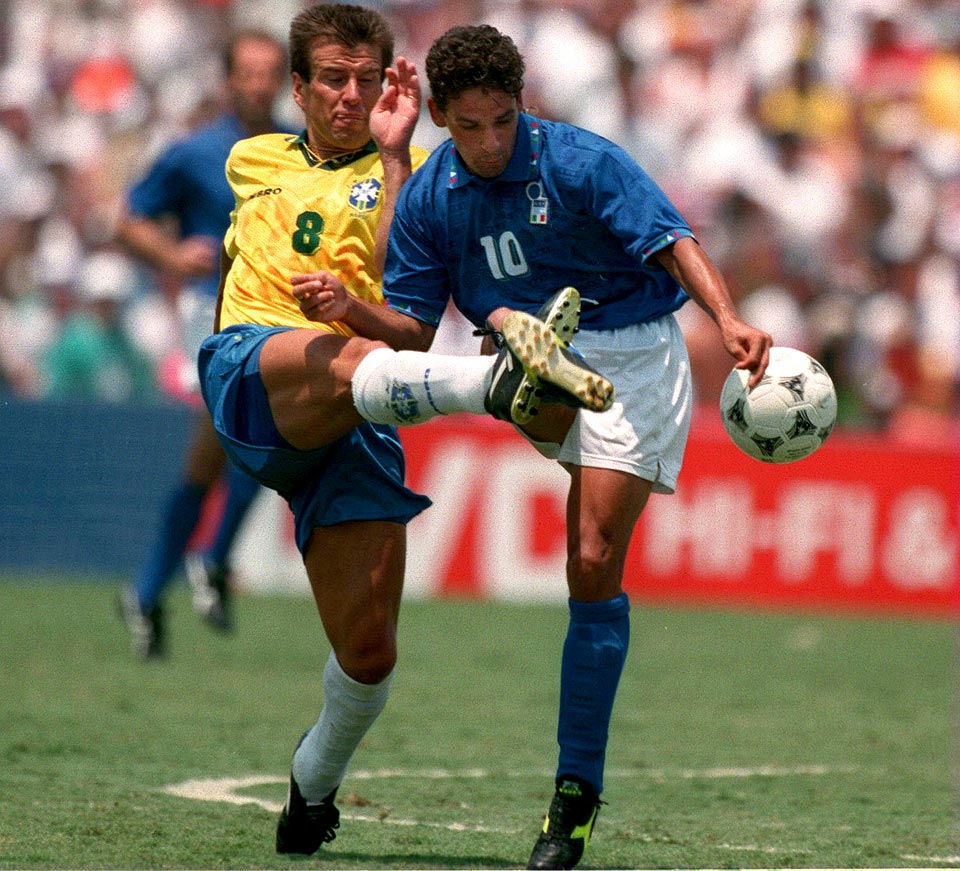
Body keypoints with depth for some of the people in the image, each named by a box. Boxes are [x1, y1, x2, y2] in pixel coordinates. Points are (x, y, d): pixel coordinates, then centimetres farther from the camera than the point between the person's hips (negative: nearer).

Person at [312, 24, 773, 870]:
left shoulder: (582, 162, -13)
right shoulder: (428, 197, 1)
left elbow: (674, 243, -22)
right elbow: (415, 327, 6)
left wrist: (729, 320, -40)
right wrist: (352, 311, -15)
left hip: (634, 355, -5)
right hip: (543, 371, 5)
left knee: (595, 565, -11)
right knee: (506, 320, -31)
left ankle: (578, 788, -5)